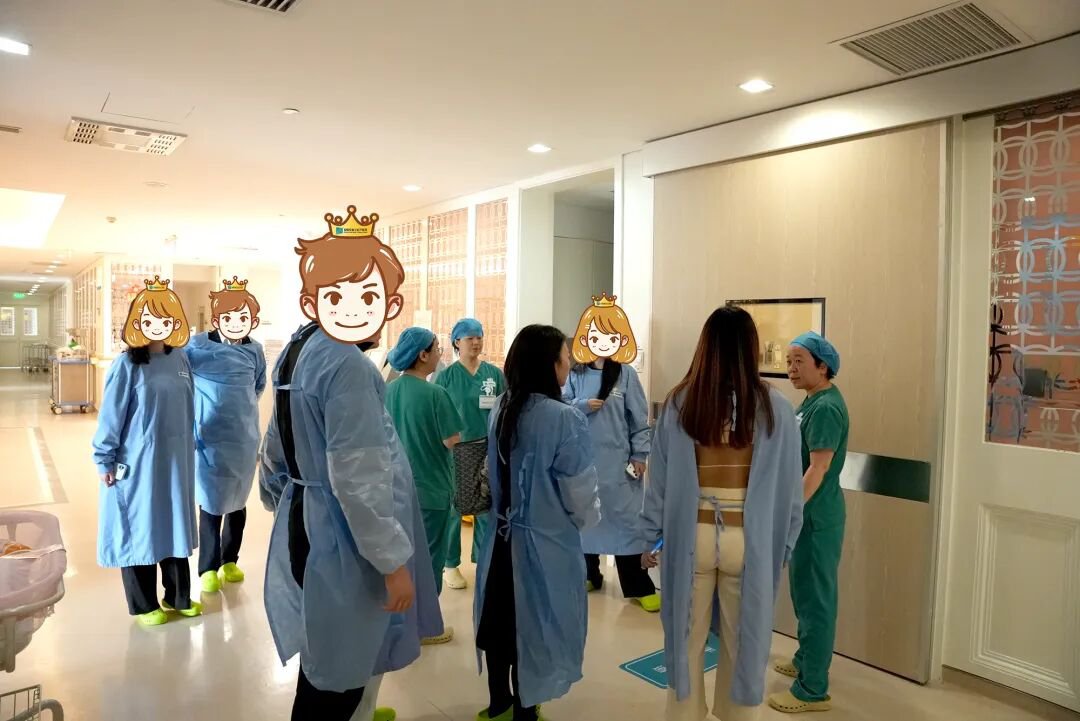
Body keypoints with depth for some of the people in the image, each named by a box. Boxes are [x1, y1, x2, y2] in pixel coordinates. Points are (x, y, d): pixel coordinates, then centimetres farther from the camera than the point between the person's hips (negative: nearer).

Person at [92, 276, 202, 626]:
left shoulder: (180, 361, 4)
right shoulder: (127, 366, -11)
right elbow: (110, 416, -9)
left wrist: (189, 448, 13)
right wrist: (105, 459, -7)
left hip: (175, 461, 5)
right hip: (138, 462, -5)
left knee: (174, 525, 14)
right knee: (139, 530, 8)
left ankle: (178, 597, 29)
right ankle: (144, 605, 23)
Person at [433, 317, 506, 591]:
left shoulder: (494, 373, 3)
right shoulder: (445, 376, -4)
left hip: (488, 447, 3)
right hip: (456, 448, -3)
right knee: (454, 507, 5)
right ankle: (451, 565, 19)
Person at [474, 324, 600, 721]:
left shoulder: (502, 408, -3)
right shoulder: (564, 418, -23)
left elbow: (496, 470, 7)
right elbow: (580, 489, -16)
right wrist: (587, 520, 5)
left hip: (503, 531, 6)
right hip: (545, 539, -6)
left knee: (501, 617, 19)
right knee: (532, 623, 11)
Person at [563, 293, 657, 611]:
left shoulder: (626, 375, -4)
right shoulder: (576, 374, 1)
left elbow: (639, 419, -2)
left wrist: (639, 455, -5)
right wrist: (582, 406, -16)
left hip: (618, 460, -2)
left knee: (626, 518, 1)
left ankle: (638, 587, 11)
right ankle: (588, 574, 32)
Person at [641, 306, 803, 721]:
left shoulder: (678, 403, -7)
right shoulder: (775, 407, -8)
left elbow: (659, 480, -3)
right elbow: (788, 488, -3)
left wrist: (649, 538, 9)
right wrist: (784, 544, 11)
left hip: (691, 538, 1)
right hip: (749, 541, 0)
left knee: (687, 643, 17)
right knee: (744, 646, 18)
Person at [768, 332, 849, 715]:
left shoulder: (826, 406, -20)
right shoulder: (812, 400, 11)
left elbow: (818, 469, -25)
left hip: (815, 515, -10)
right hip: (806, 511, 10)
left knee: (814, 597, -1)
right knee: (803, 589, 21)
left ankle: (813, 689, 10)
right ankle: (806, 659, 38)